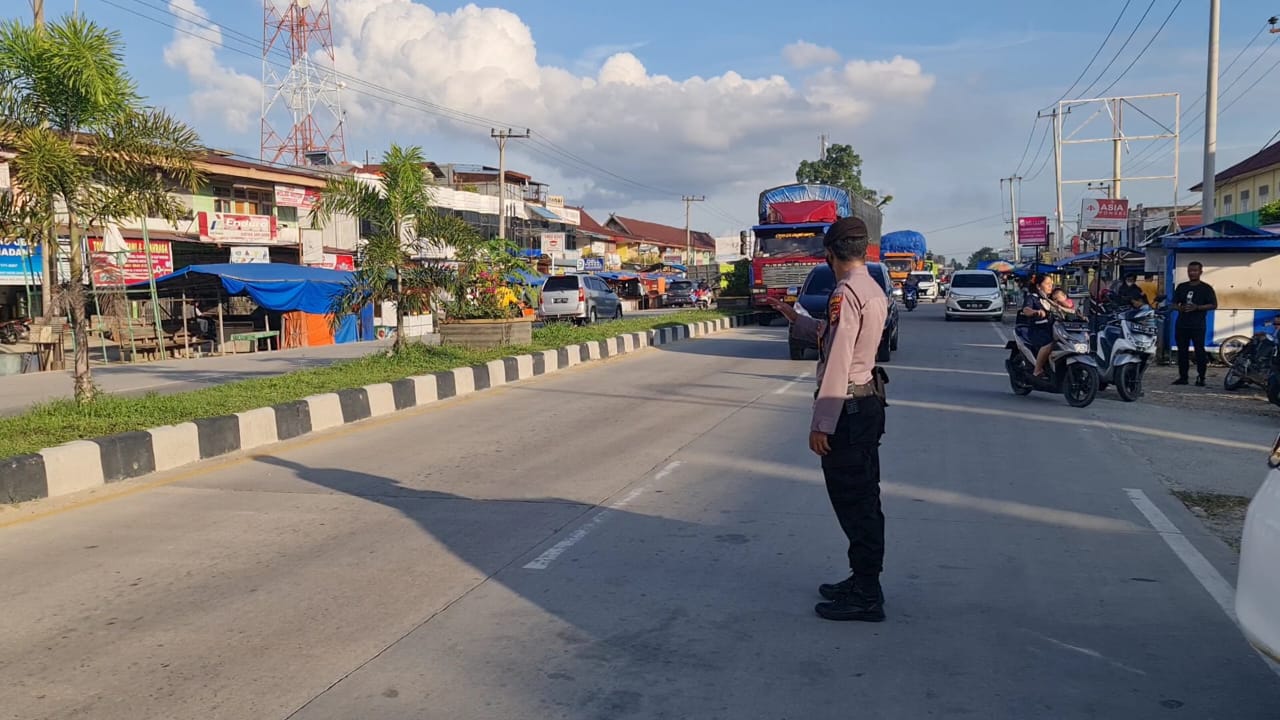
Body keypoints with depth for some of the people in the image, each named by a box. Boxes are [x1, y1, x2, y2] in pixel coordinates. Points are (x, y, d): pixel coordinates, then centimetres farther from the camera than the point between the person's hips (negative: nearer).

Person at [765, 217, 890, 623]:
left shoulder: (845, 293, -18)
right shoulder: (875, 292, 12)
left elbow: (836, 363, -22)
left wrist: (821, 424, -20)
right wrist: (795, 319, 35)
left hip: (847, 409, -10)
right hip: (870, 403, 10)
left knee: (852, 503, -2)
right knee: (864, 500, 16)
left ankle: (865, 597, 5)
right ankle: (864, 581, 27)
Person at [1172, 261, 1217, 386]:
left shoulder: (1206, 288, 2)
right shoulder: (1181, 287, 13)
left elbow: (1213, 305, -3)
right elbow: (1174, 303, 16)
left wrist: (1197, 307, -16)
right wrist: (1180, 308, -7)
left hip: (1198, 325, -4)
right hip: (1181, 324, 4)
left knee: (1200, 351, -6)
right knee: (1182, 351, 5)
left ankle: (1201, 378, -3)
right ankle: (1183, 376, 10)